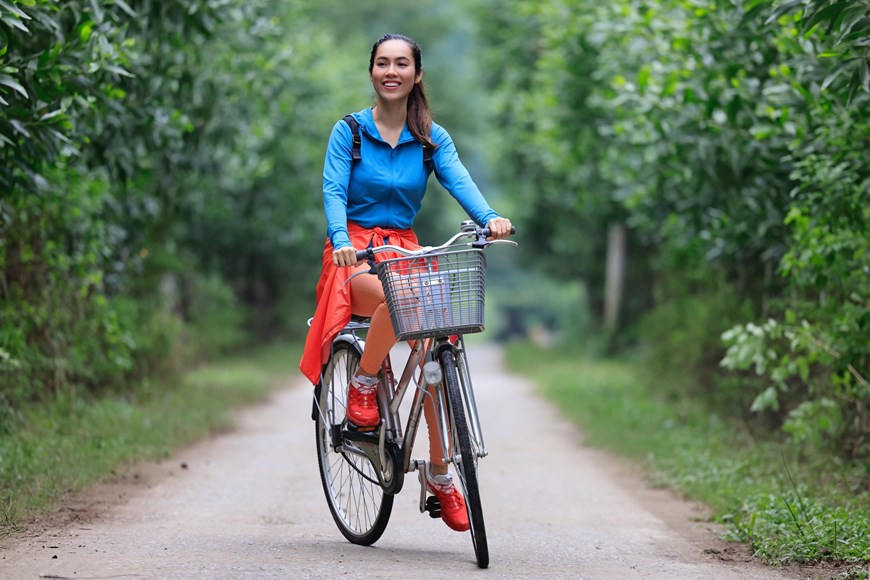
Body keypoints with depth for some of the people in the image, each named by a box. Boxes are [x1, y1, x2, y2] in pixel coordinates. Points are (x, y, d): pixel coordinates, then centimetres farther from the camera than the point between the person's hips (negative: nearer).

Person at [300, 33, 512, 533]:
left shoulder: (432, 138, 7)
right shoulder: (349, 131, 1)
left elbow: (459, 181, -9)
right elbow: (333, 191, -9)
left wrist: (490, 218, -31)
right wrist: (341, 239, -30)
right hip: (355, 253, -3)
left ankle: (439, 472, -4)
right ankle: (363, 383, -10)